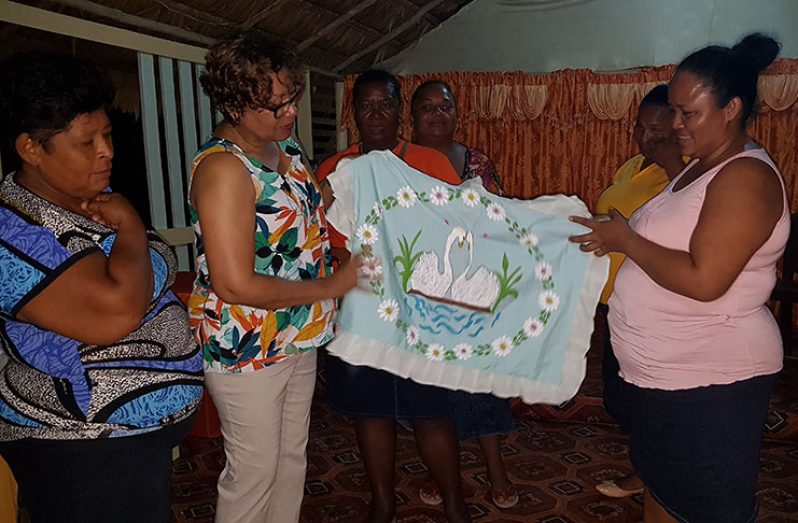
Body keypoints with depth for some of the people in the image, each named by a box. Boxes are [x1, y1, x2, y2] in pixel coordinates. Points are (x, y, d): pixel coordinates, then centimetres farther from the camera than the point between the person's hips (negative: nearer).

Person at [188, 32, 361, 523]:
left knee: (293, 455, 22)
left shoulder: (286, 147, 3)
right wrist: (328, 288, -18)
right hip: (247, 350, -8)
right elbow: (236, 284, -27)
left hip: (299, 339, 8)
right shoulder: (223, 167, -23)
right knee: (254, 470, 10)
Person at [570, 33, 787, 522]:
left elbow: (703, 280, -27)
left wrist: (624, 240, -18)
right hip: (662, 372, 9)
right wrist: (616, 235, 1)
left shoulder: (747, 177, -18)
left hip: (709, 382, -9)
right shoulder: (697, 170, 12)